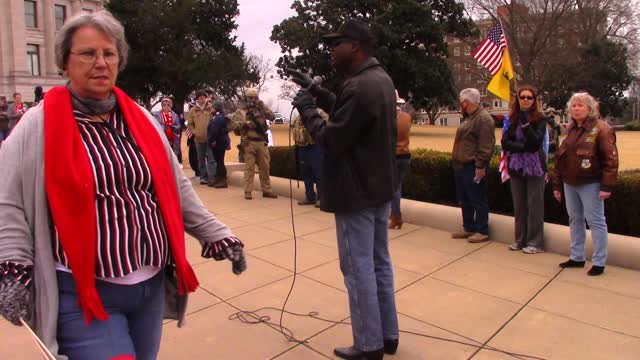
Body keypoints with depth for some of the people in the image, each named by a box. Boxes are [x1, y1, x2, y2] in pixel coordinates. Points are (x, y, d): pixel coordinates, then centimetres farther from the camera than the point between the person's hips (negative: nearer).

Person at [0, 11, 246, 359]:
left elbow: (177, 188, 10)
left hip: (152, 285, 5)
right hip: (81, 292, -4)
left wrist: (217, 235, 6)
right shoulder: (39, 125, -6)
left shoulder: (141, 120, 6)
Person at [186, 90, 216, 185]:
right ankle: (203, 177, 20)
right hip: (198, 139, 3)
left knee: (211, 159, -5)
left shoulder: (211, 108, 1)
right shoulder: (193, 110, 7)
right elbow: (189, 124, 11)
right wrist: (194, 132, -4)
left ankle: (211, 178, -5)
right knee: (201, 159, 11)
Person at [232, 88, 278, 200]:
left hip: (262, 142, 4)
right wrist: (245, 123, -20)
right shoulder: (241, 111, 4)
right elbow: (235, 124, -3)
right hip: (249, 142, -3)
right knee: (249, 167, -3)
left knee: (265, 167, 6)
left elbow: (272, 117, 0)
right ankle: (248, 191, 2)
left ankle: (266, 190, 14)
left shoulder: (261, 109, 13)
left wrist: (263, 107, -10)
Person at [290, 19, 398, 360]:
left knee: (358, 269, 2)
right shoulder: (381, 79, 10)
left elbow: (331, 140, -19)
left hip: (356, 192, -10)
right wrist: (316, 91, 14)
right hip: (379, 187, 10)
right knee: (379, 263, 17)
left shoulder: (359, 87, -22)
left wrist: (306, 108, -6)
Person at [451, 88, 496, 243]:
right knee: (464, 200, 15)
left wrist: (480, 166, -23)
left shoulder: (483, 118, -15)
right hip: (461, 166, 10)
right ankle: (469, 228, 25)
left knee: (478, 201, 0)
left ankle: (482, 232, 9)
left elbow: (486, 146, -21)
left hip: (473, 167, -10)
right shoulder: (468, 117, 17)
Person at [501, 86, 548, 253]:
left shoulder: (540, 119, -4)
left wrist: (526, 124, -23)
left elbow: (536, 142, -15)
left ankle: (535, 242, 11)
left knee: (534, 206, 1)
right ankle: (520, 239, 22)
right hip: (516, 167, 4)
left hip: (534, 167, -4)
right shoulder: (512, 119, 6)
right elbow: (505, 143, -2)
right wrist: (523, 147, -15)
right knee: (518, 206, 11)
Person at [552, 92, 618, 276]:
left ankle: (599, 262, 10)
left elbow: (610, 159, -14)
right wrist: (557, 184, 13)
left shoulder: (601, 129, -9)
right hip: (570, 183, 7)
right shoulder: (571, 129, 12)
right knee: (575, 220, 14)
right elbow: (560, 158, 15)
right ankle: (577, 257, 25)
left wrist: (607, 186, -20)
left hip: (590, 184, -7)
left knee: (596, 221, 1)